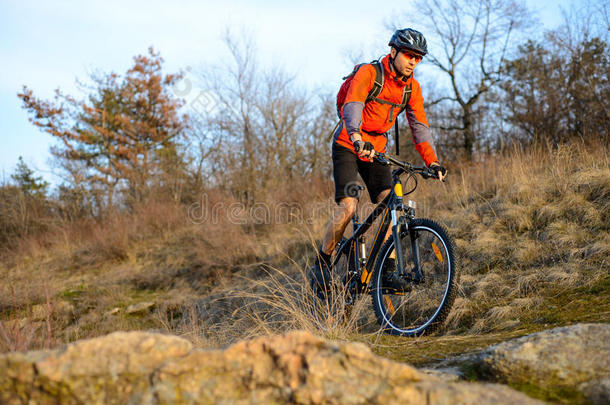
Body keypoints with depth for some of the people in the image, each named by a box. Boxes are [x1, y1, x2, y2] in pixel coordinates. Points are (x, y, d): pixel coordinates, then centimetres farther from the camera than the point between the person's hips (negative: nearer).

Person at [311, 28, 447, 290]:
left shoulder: (411, 87, 1)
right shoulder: (368, 73, -17)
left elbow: (419, 126, 0)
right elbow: (352, 106, -34)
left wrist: (432, 162, -14)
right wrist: (357, 139, -53)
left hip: (375, 149, 5)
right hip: (347, 145, -5)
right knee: (348, 207, -19)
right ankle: (322, 263, 0)